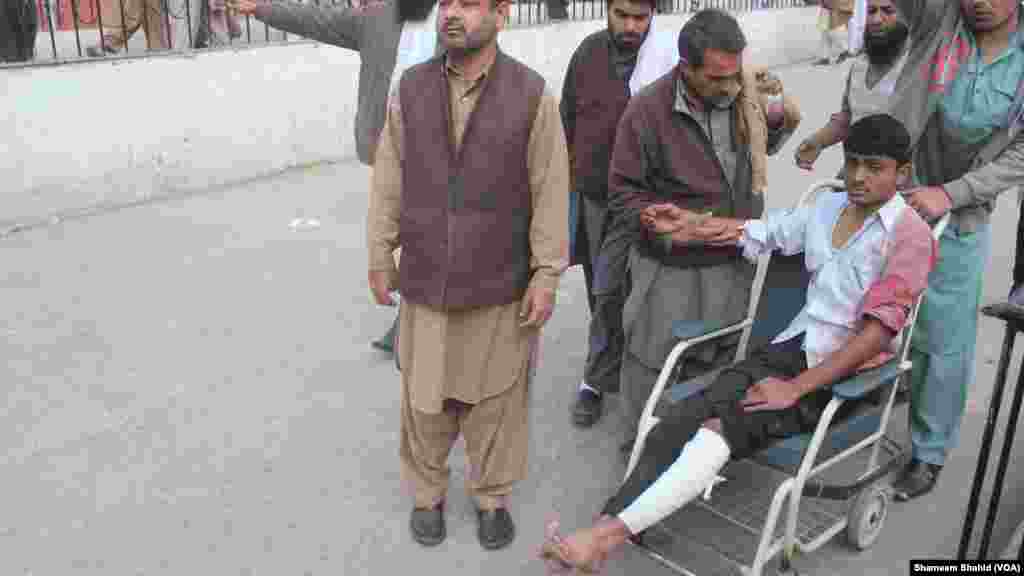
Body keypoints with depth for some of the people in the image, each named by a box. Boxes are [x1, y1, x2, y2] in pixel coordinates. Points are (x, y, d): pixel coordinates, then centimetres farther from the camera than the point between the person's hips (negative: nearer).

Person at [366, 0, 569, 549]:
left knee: (497, 398, 11)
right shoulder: (410, 88, -1)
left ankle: (492, 496, 33)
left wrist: (547, 275, -7)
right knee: (424, 396, 13)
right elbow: (388, 180, 4)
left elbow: (550, 189, -6)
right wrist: (379, 257, 6)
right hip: (426, 278, 2)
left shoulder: (532, 94, -8)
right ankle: (427, 492, 35)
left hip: (500, 282, -1)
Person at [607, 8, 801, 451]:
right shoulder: (648, 110, -18)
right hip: (670, 268, -5)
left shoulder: (748, 91, -4)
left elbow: (764, 144, 17)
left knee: (715, 360, 21)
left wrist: (784, 115, -3)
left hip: (734, 263, 5)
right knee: (650, 363, 8)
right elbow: (624, 194, -11)